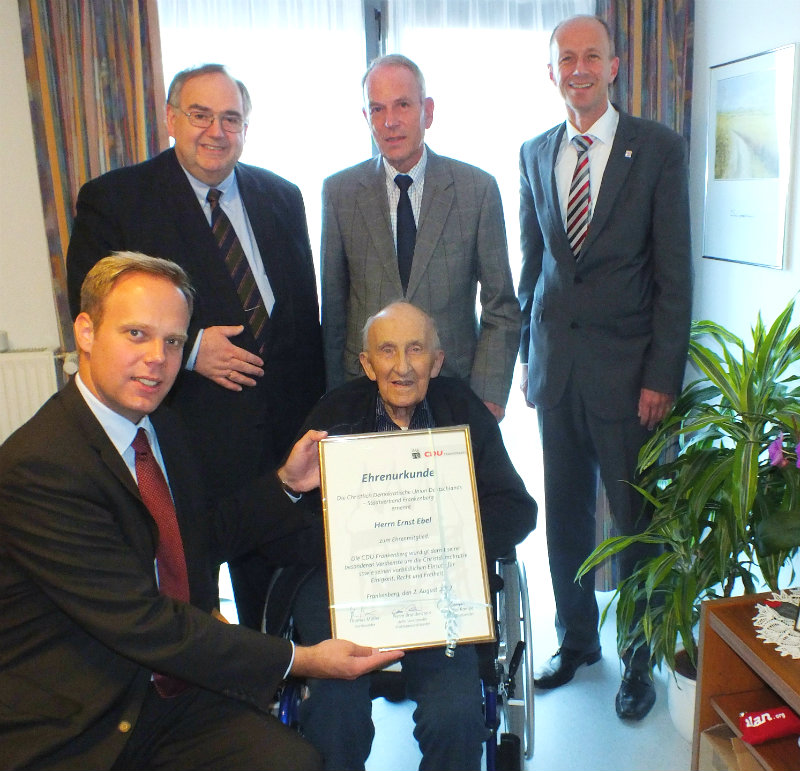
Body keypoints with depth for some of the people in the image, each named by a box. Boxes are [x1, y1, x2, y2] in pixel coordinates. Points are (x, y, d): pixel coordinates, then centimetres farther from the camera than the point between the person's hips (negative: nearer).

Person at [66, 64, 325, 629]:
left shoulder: (282, 197, 10)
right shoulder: (111, 200, -3)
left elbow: (307, 310, 10)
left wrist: (315, 409, 5)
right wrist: (189, 348, -17)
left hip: (284, 430, 4)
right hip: (183, 430, -3)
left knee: (273, 587, 17)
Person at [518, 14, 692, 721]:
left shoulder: (659, 148, -3)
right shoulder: (535, 154, 10)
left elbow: (674, 273, -6)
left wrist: (662, 376, -11)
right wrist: (529, 356, 11)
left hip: (625, 365, -3)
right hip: (555, 363, 4)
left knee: (635, 517, 5)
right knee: (565, 512, 12)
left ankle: (640, 661, 26)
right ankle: (576, 639, 33)